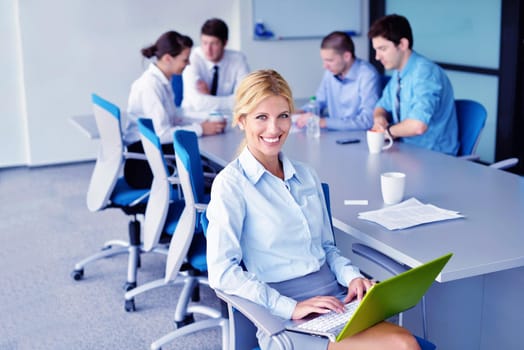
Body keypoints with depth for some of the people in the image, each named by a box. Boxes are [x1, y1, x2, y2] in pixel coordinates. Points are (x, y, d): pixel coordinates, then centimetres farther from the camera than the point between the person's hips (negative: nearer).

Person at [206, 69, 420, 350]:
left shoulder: (306, 175, 15)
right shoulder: (231, 184, -4)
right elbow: (222, 272, -12)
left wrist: (351, 276, 1)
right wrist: (290, 307, -18)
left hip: (335, 300, 6)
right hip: (283, 317, -6)